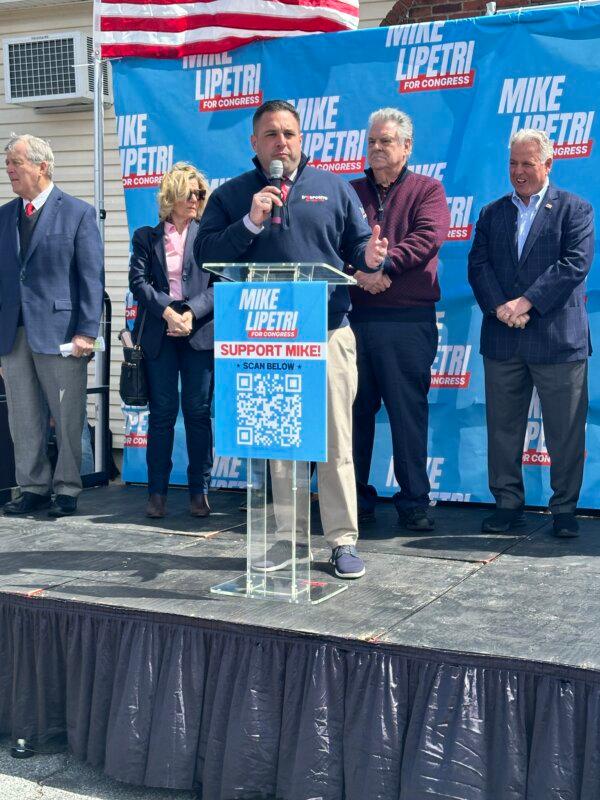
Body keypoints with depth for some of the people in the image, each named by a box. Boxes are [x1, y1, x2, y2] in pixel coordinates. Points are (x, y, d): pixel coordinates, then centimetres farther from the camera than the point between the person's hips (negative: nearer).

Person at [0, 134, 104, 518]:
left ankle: (67, 490, 14)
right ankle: (34, 488, 20)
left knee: (68, 419, 3)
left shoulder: (78, 212, -2)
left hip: (60, 333, -5)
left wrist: (87, 332, -13)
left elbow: (92, 277, -6)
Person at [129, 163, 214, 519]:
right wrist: (167, 312, -13)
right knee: (162, 413, 1)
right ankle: (158, 492, 7)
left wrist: (191, 312, -13)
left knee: (198, 412, 1)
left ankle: (200, 492, 7)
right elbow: (138, 281, 1)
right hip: (158, 334, 0)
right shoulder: (146, 237, 11)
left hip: (199, 332, 0)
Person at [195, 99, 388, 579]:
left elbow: (357, 246, 10)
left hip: (329, 333, -1)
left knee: (335, 443, 0)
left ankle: (344, 541, 9)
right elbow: (205, 254, -1)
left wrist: (370, 257, -14)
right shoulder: (232, 195, 9)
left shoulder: (333, 188, 10)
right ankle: (285, 539, 19)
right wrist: (250, 223, -13)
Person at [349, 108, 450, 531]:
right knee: (356, 410, 7)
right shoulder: (351, 192, 16)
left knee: (409, 412, -1)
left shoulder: (426, 190, 7)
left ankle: (414, 502, 7)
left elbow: (428, 237, -10)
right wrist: (359, 271, -16)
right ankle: (356, 499, 16)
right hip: (354, 317, 3)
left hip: (407, 320, -3)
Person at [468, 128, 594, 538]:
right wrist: (499, 307, -12)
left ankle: (565, 511, 12)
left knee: (566, 433, 1)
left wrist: (526, 302, -15)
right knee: (503, 428, 7)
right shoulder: (492, 213, 15)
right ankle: (508, 505, 18)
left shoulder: (575, 209, 4)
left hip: (558, 339, -3)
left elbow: (575, 264, -8)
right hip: (502, 342, 3)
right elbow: (478, 265, 5)